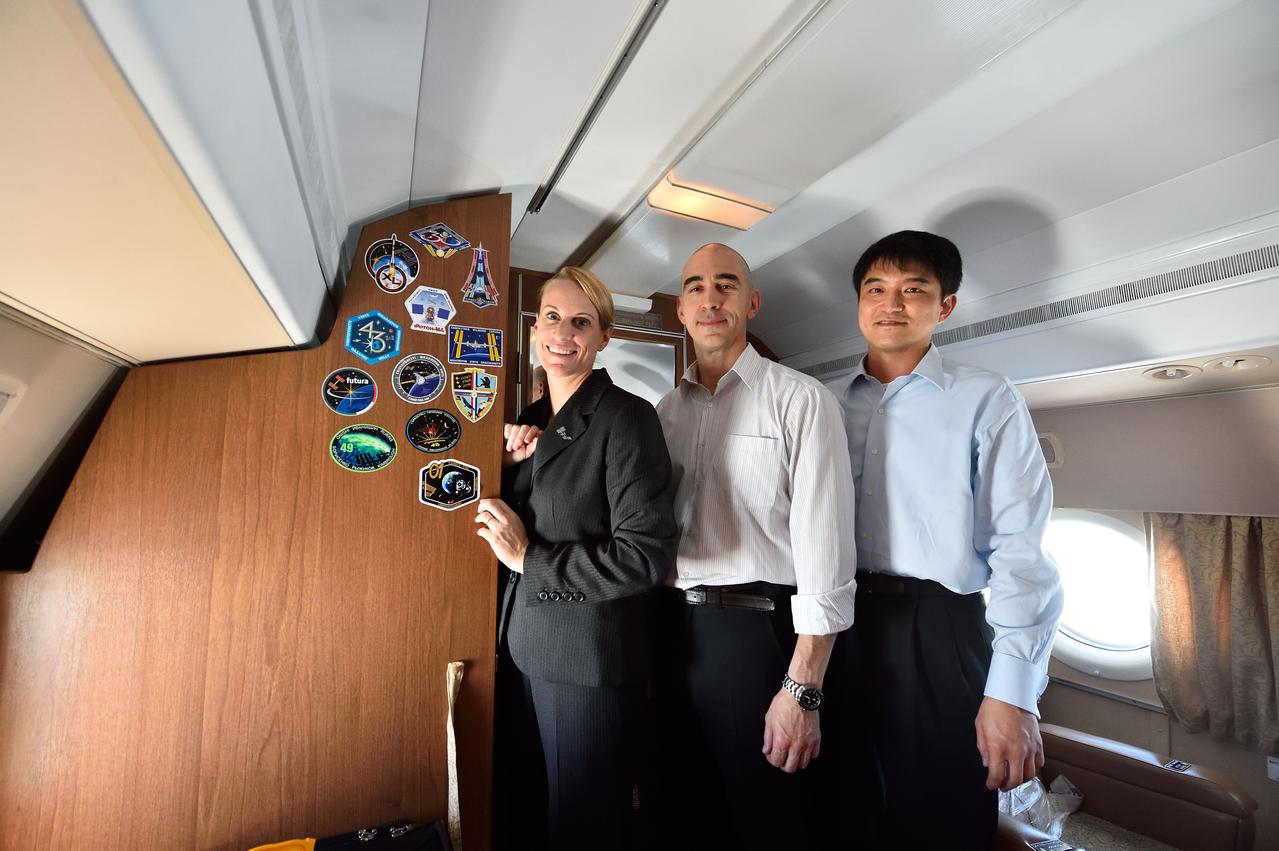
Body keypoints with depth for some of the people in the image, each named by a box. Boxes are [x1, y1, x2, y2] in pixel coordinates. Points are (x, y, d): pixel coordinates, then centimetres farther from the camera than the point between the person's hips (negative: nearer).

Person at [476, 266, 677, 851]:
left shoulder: (625, 417, -15)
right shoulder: (530, 420, 8)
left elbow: (646, 555, -20)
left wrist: (529, 557, -15)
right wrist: (507, 466, -4)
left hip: (590, 658, -7)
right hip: (520, 648, 7)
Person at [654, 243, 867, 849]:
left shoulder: (800, 400, -7)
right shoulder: (666, 409, 9)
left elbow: (824, 549, -13)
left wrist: (802, 689, -14)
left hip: (758, 633, -4)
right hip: (674, 633, 5)